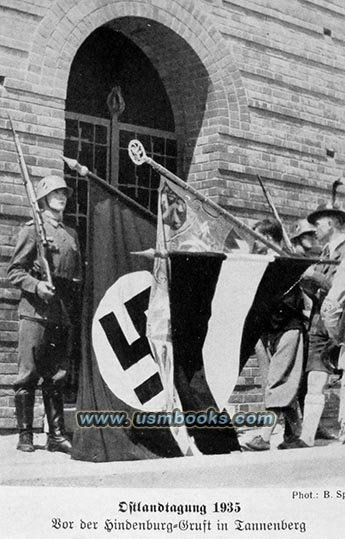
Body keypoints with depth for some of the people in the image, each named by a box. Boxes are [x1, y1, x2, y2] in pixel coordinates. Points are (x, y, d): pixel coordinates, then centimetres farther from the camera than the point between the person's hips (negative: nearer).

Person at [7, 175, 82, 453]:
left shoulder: (71, 234, 18)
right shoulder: (32, 229, 1)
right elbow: (14, 271, -3)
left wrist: (71, 299, 11)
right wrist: (36, 285, -18)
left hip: (63, 315, 5)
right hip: (35, 312, -5)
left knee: (57, 377, 7)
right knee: (28, 375, -3)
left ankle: (57, 435, 10)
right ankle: (25, 435, 3)